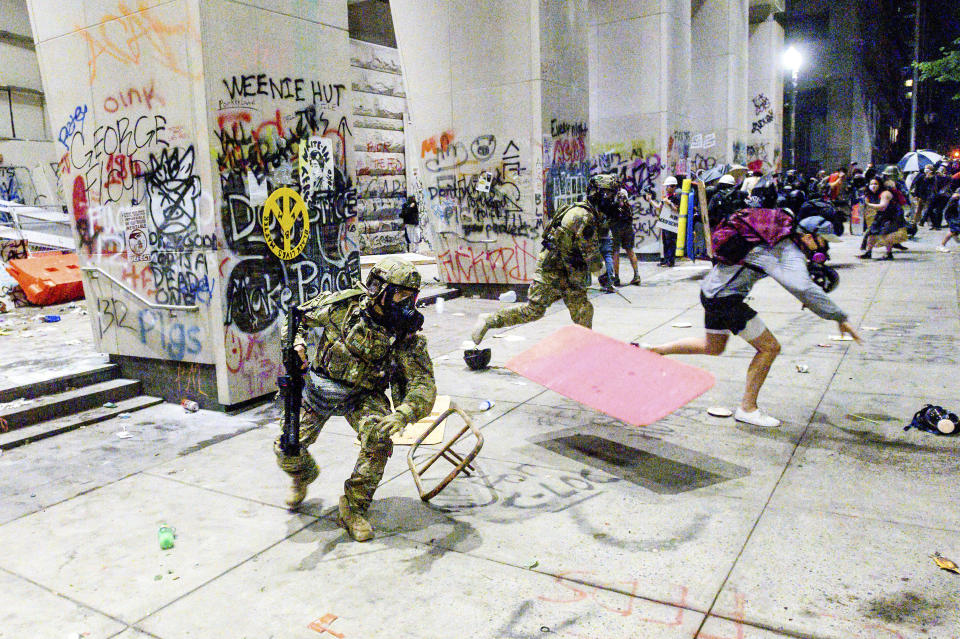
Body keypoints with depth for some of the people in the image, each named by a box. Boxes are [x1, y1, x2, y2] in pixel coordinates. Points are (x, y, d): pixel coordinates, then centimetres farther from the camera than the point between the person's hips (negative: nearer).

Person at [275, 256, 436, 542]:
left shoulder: (407, 335, -20)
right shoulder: (343, 305, -20)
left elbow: (424, 385, -26)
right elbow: (297, 317, -2)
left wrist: (402, 414, -45)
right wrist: (296, 341, -22)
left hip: (363, 396, 0)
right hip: (320, 387, 1)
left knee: (379, 437, -29)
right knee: (287, 448, -6)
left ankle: (353, 509, -7)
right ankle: (304, 475, 34)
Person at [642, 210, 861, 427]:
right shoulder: (791, 253, -18)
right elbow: (804, 289, -34)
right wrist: (840, 318, -28)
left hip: (712, 287, 10)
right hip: (725, 297, -10)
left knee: (713, 348, 26)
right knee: (769, 347, -2)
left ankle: (650, 350, 27)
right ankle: (747, 409, 6)